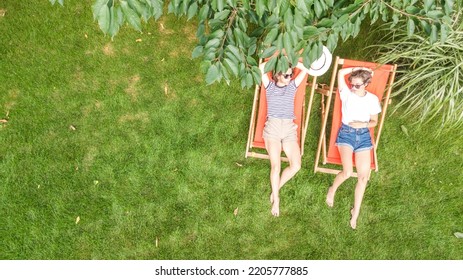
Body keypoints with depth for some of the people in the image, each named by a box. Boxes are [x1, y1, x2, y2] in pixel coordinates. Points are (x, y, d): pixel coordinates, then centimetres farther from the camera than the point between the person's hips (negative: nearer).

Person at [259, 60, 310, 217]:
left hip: (289, 128, 3)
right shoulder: (270, 86, 7)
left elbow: (305, 70, 4)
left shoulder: (293, 85, 13)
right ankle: (276, 200, 3)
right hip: (272, 127, -3)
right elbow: (261, 68, -8)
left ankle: (276, 189, 11)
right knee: (276, 166, -11)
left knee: (296, 166, -11)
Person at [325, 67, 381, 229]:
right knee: (347, 172, -20)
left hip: (363, 135, 3)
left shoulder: (373, 99, 5)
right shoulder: (346, 93, -1)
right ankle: (332, 190, 14)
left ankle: (356, 212, 11)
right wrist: (357, 69, -5)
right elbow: (340, 73, -14)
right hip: (346, 132, -2)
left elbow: (374, 122, 10)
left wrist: (363, 124, -9)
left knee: (364, 176, -4)